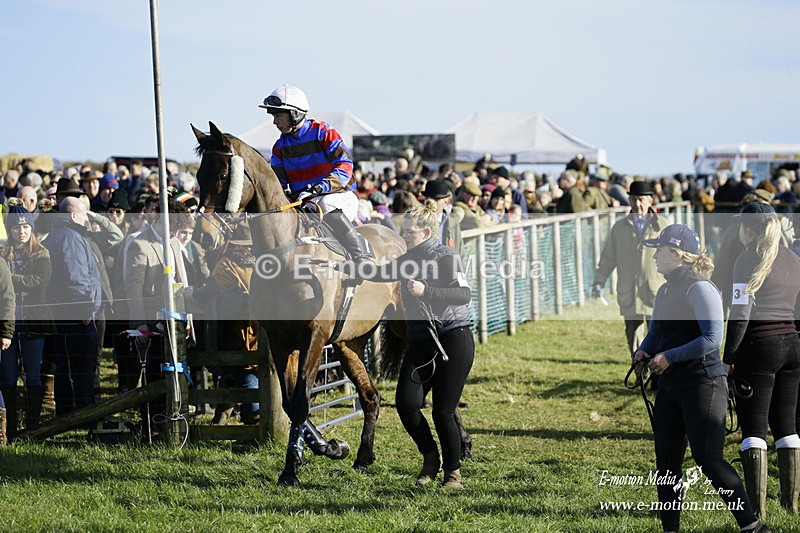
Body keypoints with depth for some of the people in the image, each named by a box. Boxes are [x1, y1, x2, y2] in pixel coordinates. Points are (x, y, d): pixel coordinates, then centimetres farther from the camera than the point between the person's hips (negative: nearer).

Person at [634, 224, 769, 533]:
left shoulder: (700, 289, -14)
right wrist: (644, 352, 2)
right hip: (669, 386, 9)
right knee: (666, 460, 10)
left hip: (703, 384, -9)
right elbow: (655, 332, 24)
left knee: (707, 458, -13)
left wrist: (669, 357, -21)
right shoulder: (665, 291, 14)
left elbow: (712, 339, -20)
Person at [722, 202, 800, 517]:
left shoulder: (748, 261, -10)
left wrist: (728, 358, -11)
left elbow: (740, 314, -14)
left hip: (757, 347, -6)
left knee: (753, 427, -2)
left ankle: (756, 506, -5)